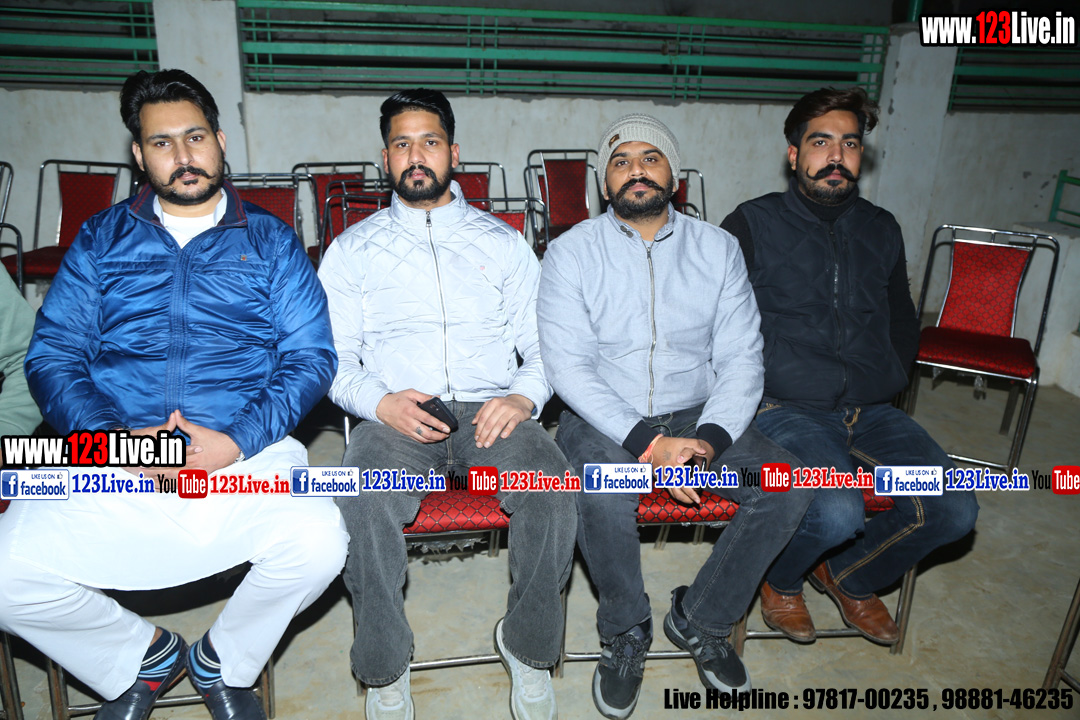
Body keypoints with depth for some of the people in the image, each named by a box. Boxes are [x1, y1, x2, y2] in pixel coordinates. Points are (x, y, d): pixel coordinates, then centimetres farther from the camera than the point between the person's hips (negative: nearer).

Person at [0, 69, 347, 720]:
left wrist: (237, 441, -14)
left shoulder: (270, 239, 10)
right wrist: (111, 437, -11)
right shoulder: (101, 240, 16)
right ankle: (143, 656, 13)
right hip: (111, 460, 2)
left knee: (320, 544, -27)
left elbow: (311, 356, 1)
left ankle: (225, 661, 6)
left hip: (246, 454, -1)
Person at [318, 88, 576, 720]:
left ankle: (529, 646, -4)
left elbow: (542, 346, 11)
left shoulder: (503, 242, 17)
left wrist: (523, 396, -11)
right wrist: (381, 403, -12)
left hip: (490, 409, 1)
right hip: (394, 415, 0)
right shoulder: (353, 249, 15)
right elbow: (333, 358, 9)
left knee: (552, 486, -29)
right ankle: (386, 669, -7)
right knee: (366, 504, -32)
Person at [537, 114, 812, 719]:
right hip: (604, 418, -3)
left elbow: (741, 357, 1)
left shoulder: (717, 248, 5)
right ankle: (626, 633, -1)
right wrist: (647, 442, -22)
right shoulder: (573, 252, -2)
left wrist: (709, 438, -18)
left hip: (698, 414, 3)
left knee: (787, 488, -18)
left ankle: (702, 620, 7)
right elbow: (569, 367, -11)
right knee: (607, 497, -33)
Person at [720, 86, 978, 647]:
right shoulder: (754, 225, 1)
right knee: (837, 511, -30)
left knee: (954, 510, -13)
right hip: (786, 409, -5)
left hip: (869, 411, 6)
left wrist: (885, 381, 8)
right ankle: (780, 580, 8)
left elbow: (902, 322, 26)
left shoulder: (881, 230, 16)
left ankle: (850, 577, 18)